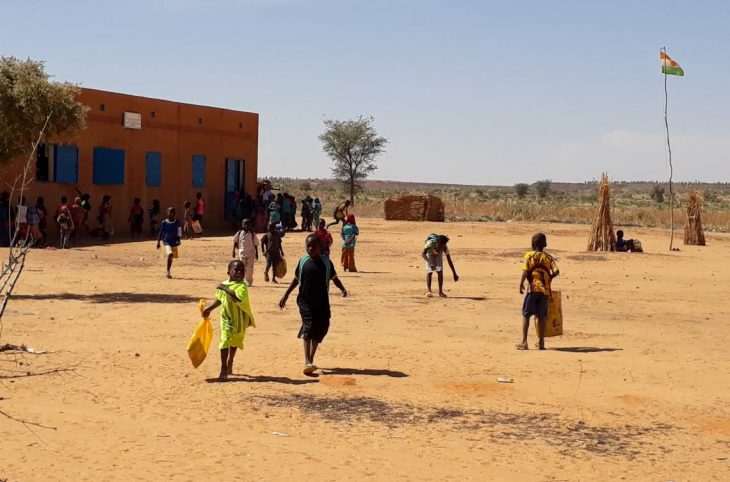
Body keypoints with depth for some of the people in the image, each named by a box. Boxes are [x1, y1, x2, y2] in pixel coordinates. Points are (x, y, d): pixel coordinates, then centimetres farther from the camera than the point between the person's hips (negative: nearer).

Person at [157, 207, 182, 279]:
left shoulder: (177, 222, -1)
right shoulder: (164, 223, -7)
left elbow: (179, 233, 4)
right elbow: (160, 233, 1)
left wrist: (178, 240, -10)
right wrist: (158, 242, -1)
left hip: (174, 242, 4)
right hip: (166, 242, -4)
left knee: (171, 257, 13)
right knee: (170, 254, -25)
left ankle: (168, 272, 34)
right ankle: (168, 272, -16)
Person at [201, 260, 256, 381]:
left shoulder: (242, 286, -16)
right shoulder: (223, 285, 1)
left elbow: (238, 297, -37)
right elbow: (219, 300, 18)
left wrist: (225, 288, -32)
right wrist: (209, 309, 15)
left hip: (239, 319, -2)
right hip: (226, 318, 2)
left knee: (234, 343, 16)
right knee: (225, 341, -12)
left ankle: (229, 366, 36)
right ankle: (224, 369, -8)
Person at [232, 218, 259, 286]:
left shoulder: (252, 234, 1)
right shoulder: (239, 233, 3)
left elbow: (255, 244, 4)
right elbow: (235, 242, 9)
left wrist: (256, 254, 3)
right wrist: (234, 251, 3)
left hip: (251, 253, -1)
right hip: (242, 253, 1)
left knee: (250, 268, -4)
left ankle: (248, 281, 8)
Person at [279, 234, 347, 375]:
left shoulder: (326, 262, 0)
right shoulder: (303, 261, 0)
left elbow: (334, 278, 7)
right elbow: (296, 279, 11)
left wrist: (342, 288, -11)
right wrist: (286, 294, 10)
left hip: (322, 302, 2)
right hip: (305, 301, -2)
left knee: (321, 329, 7)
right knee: (309, 326, -15)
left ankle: (311, 359, 25)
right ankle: (307, 362, -19)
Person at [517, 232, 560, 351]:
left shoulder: (529, 255, -3)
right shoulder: (548, 257, 5)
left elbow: (525, 271, -11)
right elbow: (556, 271, -4)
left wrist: (521, 284, -1)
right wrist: (549, 278, 14)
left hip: (533, 288, -3)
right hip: (545, 289, 3)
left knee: (526, 315, 2)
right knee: (541, 316, 11)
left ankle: (524, 342, -4)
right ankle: (541, 342, 14)